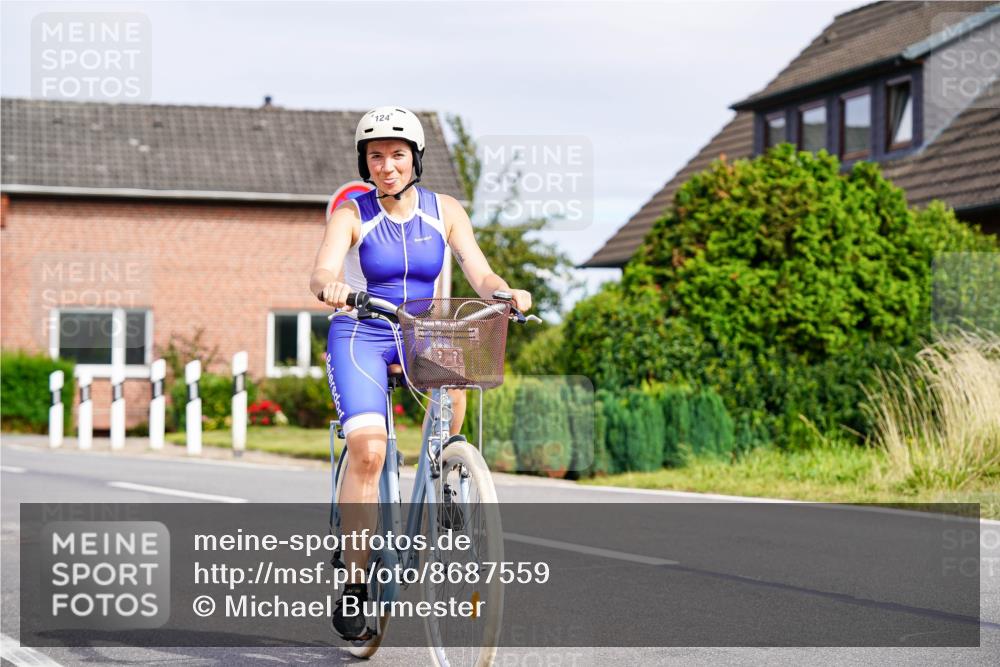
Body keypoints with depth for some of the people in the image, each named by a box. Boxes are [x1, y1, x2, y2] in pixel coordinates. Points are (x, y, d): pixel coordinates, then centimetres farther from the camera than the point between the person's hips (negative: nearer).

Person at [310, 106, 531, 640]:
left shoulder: (444, 211, -1)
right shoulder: (352, 214, -8)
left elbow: (479, 274, -10)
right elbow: (321, 272, -24)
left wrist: (504, 292, -34)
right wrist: (329, 286, -48)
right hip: (359, 337, -3)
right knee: (368, 450, -24)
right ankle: (354, 583, -15)